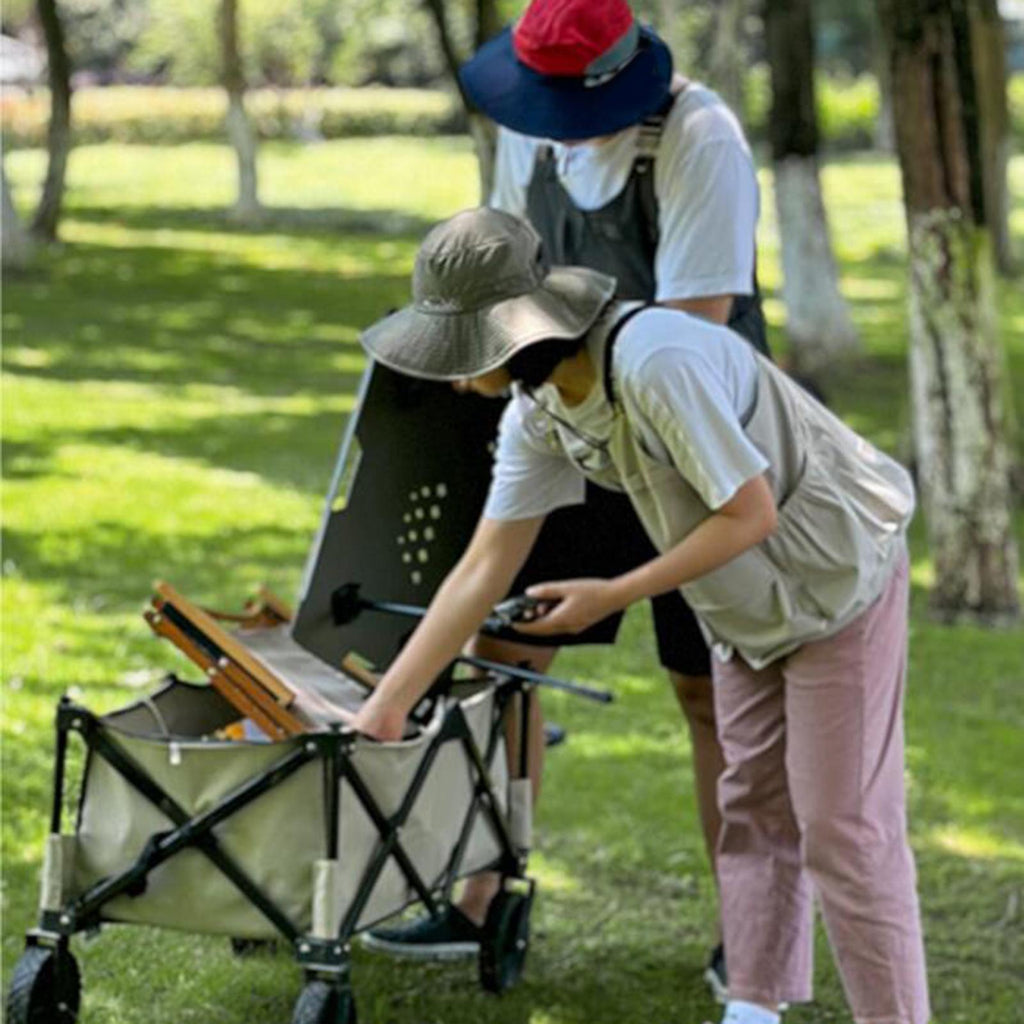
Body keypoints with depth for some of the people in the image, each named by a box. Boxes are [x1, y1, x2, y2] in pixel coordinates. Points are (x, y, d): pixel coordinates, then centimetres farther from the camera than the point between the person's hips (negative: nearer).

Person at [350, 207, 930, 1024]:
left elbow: (749, 513, -28)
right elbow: (484, 570, -3)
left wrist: (612, 597, -21)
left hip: (839, 579, -9)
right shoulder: (538, 414, -7)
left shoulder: (657, 364, -34)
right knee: (753, 809, 12)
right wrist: (385, 707, -4)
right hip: (750, 608, 9)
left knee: (843, 826, -5)